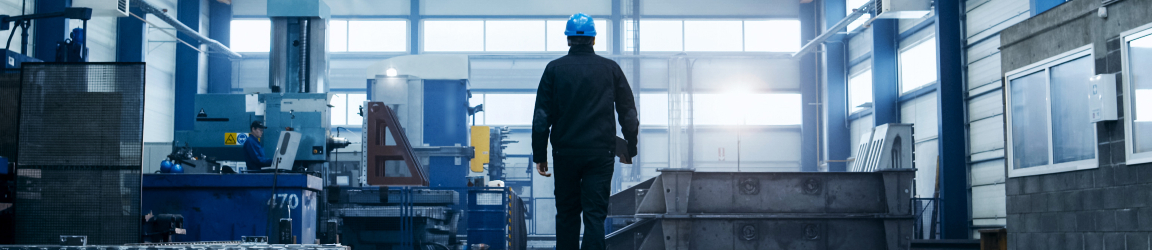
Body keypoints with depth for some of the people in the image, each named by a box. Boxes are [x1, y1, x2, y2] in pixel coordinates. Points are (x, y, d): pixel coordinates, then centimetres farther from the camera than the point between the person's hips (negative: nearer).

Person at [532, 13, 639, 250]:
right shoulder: (611, 69, 3)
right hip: (601, 153, 0)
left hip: (565, 152, 0)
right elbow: (629, 114, 7)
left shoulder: (554, 69, 1)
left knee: (566, 213, 12)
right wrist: (630, 150, 18)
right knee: (595, 214, -1)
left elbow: (542, 117, -1)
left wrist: (540, 155, 5)